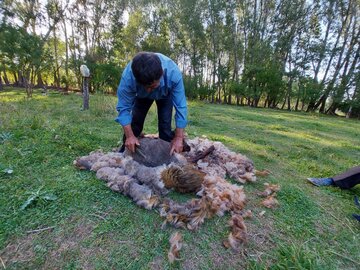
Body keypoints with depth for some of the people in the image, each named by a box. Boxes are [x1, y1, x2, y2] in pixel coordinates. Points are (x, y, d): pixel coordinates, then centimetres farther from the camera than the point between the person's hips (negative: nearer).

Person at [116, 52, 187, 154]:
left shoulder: (173, 73, -43)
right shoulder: (128, 76, -41)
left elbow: (181, 106, -37)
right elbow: (124, 106, -31)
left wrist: (178, 137, -37)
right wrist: (129, 136, -35)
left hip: (165, 95, 0)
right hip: (141, 95, 1)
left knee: (165, 125, -11)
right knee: (135, 122, -2)